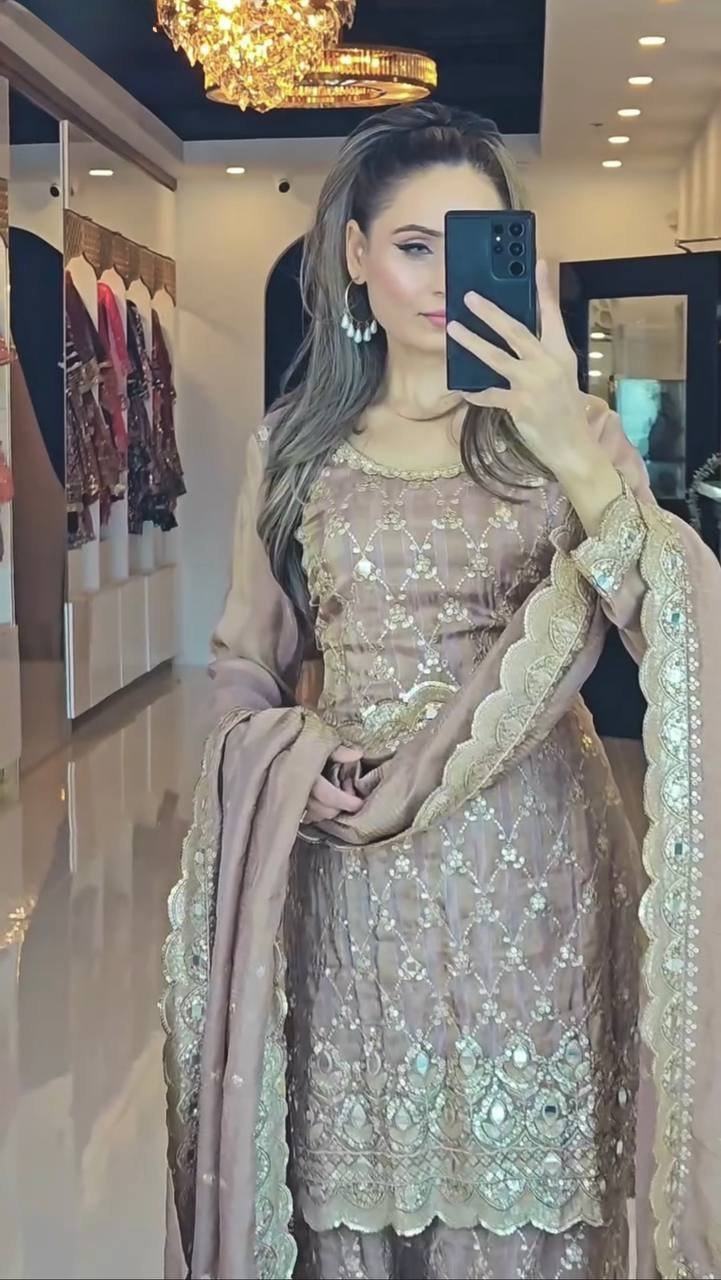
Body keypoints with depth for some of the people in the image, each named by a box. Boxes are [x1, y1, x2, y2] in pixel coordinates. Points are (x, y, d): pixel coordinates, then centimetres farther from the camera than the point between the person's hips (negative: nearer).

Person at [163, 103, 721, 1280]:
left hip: (526, 871, -1)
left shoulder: (566, 431, 0)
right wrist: (295, 759, -7)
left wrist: (575, 451, -26)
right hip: (349, 881, 2)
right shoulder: (294, 445, 6)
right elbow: (246, 669, 13)